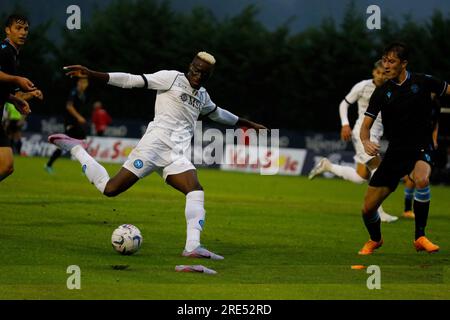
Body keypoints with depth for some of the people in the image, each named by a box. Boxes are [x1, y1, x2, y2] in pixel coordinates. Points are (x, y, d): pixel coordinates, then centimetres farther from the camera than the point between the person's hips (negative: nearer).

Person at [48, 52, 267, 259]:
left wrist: (245, 123, 53)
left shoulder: (203, 96, 21)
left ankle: (192, 246, -29)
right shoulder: (171, 78, -2)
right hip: (154, 146, -6)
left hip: (176, 156, 6)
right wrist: (91, 74, -16)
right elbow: (132, 80, -8)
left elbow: (217, 113, 43)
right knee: (110, 189, -9)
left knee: (196, 191, -20)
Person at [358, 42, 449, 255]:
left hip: (421, 148, -3)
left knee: (421, 179, -39)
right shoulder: (381, 92, 2)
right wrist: (366, 142, -21)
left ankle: (420, 237, -20)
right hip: (395, 152, 3)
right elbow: (366, 125, 1)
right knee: (368, 208, -1)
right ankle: (375, 240, 35)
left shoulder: (423, 82, -3)